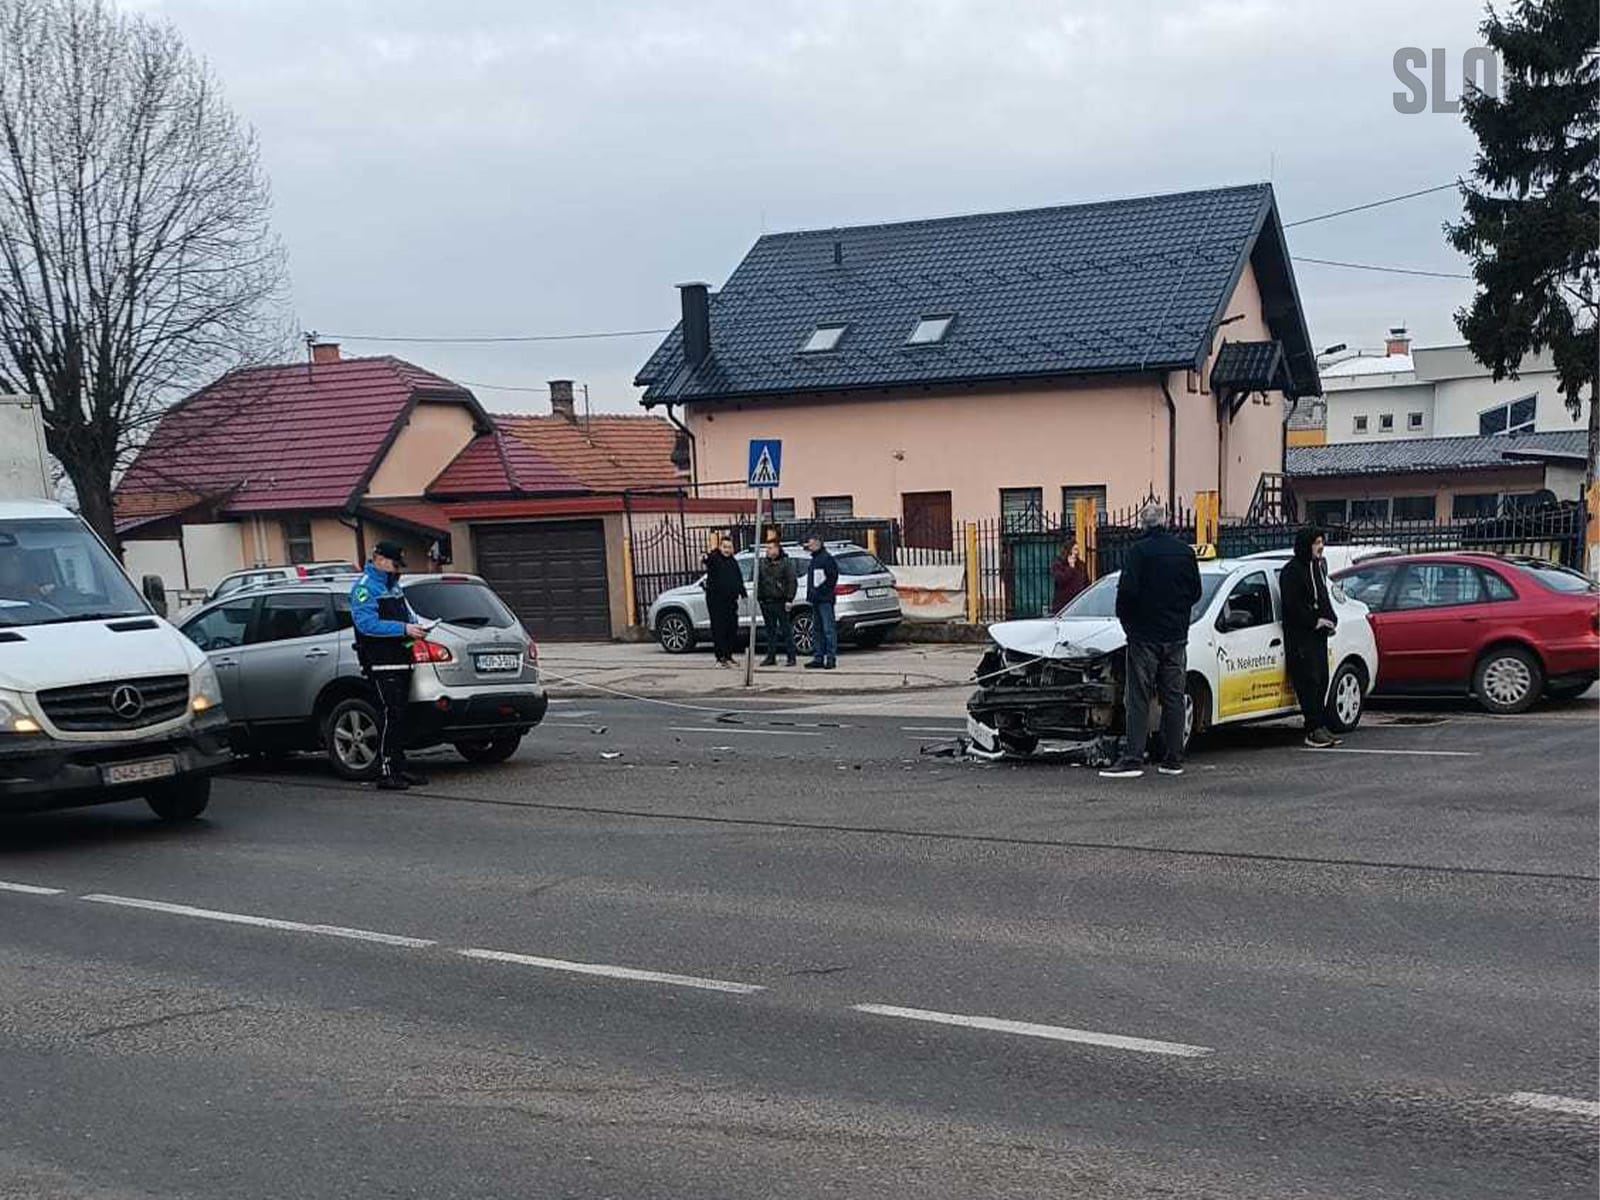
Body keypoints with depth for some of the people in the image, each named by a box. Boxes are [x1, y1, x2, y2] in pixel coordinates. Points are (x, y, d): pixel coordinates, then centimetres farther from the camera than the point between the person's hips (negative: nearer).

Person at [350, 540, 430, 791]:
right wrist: (404, 629, -23)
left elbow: (406, 611, 29)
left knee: (399, 716, 11)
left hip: (400, 662, 9)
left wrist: (416, 624, 5)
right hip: (381, 664, -9)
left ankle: (399, 768, 17)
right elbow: (367, 623, -20)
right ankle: (385, 772, -11)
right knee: (390, 714, -13)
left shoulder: (393, 586, 20)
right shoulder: (365, 587, -9)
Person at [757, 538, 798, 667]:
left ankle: (791, 657, 1)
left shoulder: (786, 562, -2)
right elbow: (758, 581, 18)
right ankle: (771, 657, 14)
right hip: (766, 602, 5)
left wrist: (789, 599, -13)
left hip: (780, 602, -5)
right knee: (770, 630, 9)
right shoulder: (763, 562, 13)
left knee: (786, 629, -2)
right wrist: (759, 597, 9)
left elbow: (792, 582, -6)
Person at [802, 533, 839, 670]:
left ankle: (831, 657, -8)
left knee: (828, 629, -8)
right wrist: (810, 595, 14)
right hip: (816, 601, 10)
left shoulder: (826, 558, -9)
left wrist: (823, 591, -14)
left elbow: (833, 577, -15)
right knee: (816, 629, 10)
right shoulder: (815, 559, 19)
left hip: (825, 600, -10)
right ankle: (818, 658, 14)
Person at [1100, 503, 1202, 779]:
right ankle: (1173, 760, 12)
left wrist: (1125, 619, 1)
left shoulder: (1138, 551, -11)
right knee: (1173, 698, 10)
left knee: (1137, 699, -3)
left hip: (1144, 635, -5)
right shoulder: (1185, 552, 5)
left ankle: (1132, 759, -7)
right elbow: (1196, 591, 11)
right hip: (1177, 636, 5)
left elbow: (1127, 590, -16)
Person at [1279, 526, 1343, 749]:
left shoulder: (1319, 565, 17)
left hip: (1318, 634, 9)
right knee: (1309, 681, -10)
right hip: (1300, 635, -9)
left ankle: (1320, 726, 12)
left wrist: (1331, 620, 8)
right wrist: (1315, 622, -16)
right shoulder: (1292, 571, -10)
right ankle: (1314, 730, -10)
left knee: (1321, 680, 8)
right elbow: (1293, 605, -16)